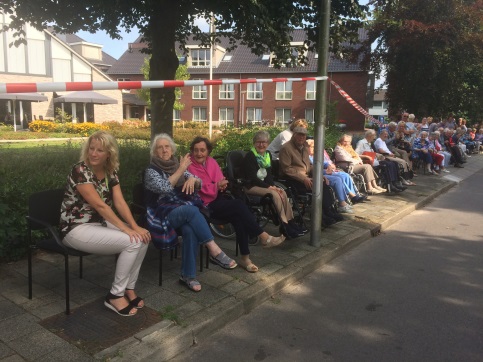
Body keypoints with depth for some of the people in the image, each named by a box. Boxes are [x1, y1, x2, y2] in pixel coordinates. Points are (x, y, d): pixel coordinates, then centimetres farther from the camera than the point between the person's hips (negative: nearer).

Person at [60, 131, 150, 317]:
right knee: (131, 242, -23)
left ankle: (129, 288, 2)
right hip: (77, 228, -7)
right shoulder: (80, 171, -19)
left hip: (100, 223, 7)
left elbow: (120, 202, -4)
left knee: (143, 238, -11)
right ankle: (115, 295, -7)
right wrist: (126, 228, -26)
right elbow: (99, 205, -23)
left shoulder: (111, 172, 3)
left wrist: (135, 226, -17)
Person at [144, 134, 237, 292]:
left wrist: (193, 179, -12)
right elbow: (163, 187, -17)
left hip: (185, 210, 4)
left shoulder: (177, 165, 16)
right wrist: (181, 170, -14)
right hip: (164, 214, -4)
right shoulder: (151, 171, 2)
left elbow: (199, 184, 11)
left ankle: (188, 275, -25)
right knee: (192, 210, -35)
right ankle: (214, 250, -34)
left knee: (190, 229, -32)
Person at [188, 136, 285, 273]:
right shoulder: (189, 166, -9)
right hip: (204, 205, -6)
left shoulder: (211, 161, 12)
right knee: (239, 205, -24)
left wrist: (221, 185, -10)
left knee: (238, 217, -23)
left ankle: (245, 257, -19)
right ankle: (264, 237, -17)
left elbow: (220, 180, 15)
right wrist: (216, 186, -16)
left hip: (216, 200, 6)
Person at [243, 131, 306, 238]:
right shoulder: (250, 156, -10)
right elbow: (252, 177, -16)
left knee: (282, 192, -19)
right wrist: (268, 187, -19)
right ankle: (285, 225, -25)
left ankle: (290, 222, -18)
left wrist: (273, 186, -10)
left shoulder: (268, 155, 12)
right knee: (274, 193, -28)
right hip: (250, 186, -7)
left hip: (264, 185, 7)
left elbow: (269, 174, 10)